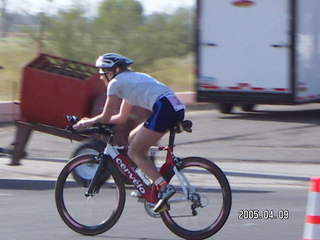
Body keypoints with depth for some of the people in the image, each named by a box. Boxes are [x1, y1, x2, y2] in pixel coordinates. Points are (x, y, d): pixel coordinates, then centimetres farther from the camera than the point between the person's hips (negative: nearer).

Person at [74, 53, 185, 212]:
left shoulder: (116, 83, 6)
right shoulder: (132, 79, 31)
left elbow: (105, 118, 6)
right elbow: (122, 118, 35)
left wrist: (84, 123, 23)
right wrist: (91, 121, 36)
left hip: (164, 108, -9)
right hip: (177, 108, 9)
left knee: (134, 153, 1)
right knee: (133, 138, 21)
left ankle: (164, 187, -15)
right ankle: (153, 182, 15)